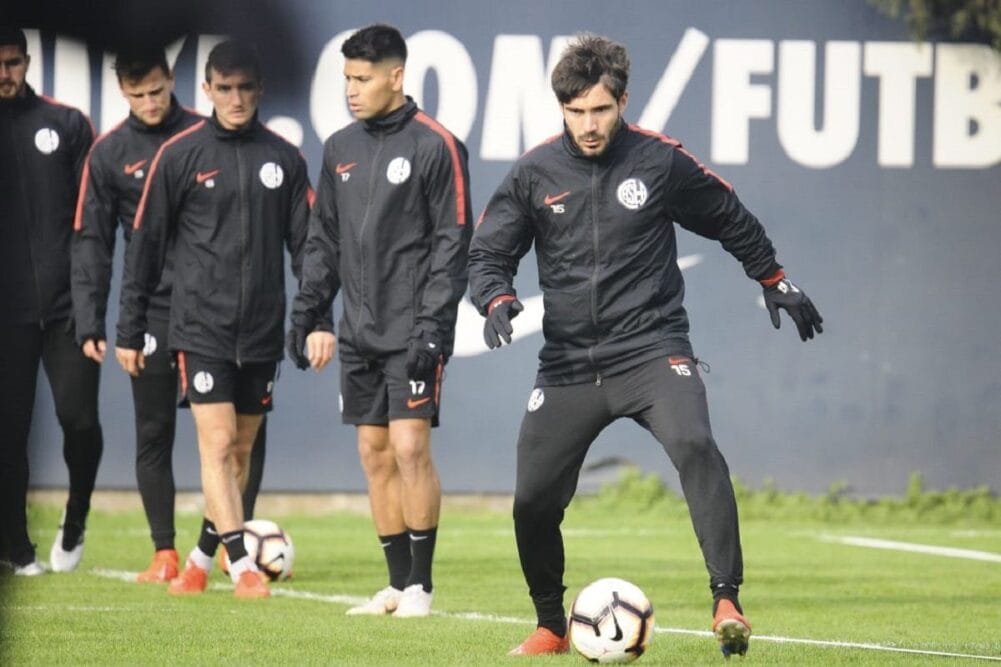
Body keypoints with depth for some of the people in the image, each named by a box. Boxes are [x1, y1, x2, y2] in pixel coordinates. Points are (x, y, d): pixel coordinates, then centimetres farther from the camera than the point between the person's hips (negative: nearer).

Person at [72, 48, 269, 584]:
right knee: (153, 433, 1)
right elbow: (91, 243, 3)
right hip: (153, 312, 0)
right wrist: (89, 324, -5)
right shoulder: (109, 154, 2)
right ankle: (164, 553, 9)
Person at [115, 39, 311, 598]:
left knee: (241, 450, 9)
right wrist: (130, 332, 2)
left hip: (263, 331, 3)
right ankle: (243, 567, -12)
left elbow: (306, 244, 9)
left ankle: (203, 557, 24)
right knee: (217, 444, -11)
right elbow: (146, 245, 3)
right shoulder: (179, 156, 0)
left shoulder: (284, 159, 7)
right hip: (201, 327, -3)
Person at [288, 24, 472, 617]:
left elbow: (453, 242, -10)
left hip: (412, 332, -6)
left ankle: (421, 584, -2)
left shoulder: (435, 146, -7)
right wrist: (307, 313, 10)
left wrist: (432, 324, -16)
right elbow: (324, 241, 18)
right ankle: (397, 584, 12)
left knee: (410, 446, -10)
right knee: (375, 453, 6)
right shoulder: (340, 149, 12)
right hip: (360, 334, 6)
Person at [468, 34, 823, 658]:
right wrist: (497, 299, -14)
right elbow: (488, 252, 8)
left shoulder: (661, 161, -1)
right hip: (568, 365, 2)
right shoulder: (535, 173, 1)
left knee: (695, 447, -29)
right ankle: (551, 627, 24)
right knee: (533, 501, 0)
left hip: (652, 349, -2)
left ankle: (727, 603, -29)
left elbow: (732, 221, 15)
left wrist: (777, 282, 26)